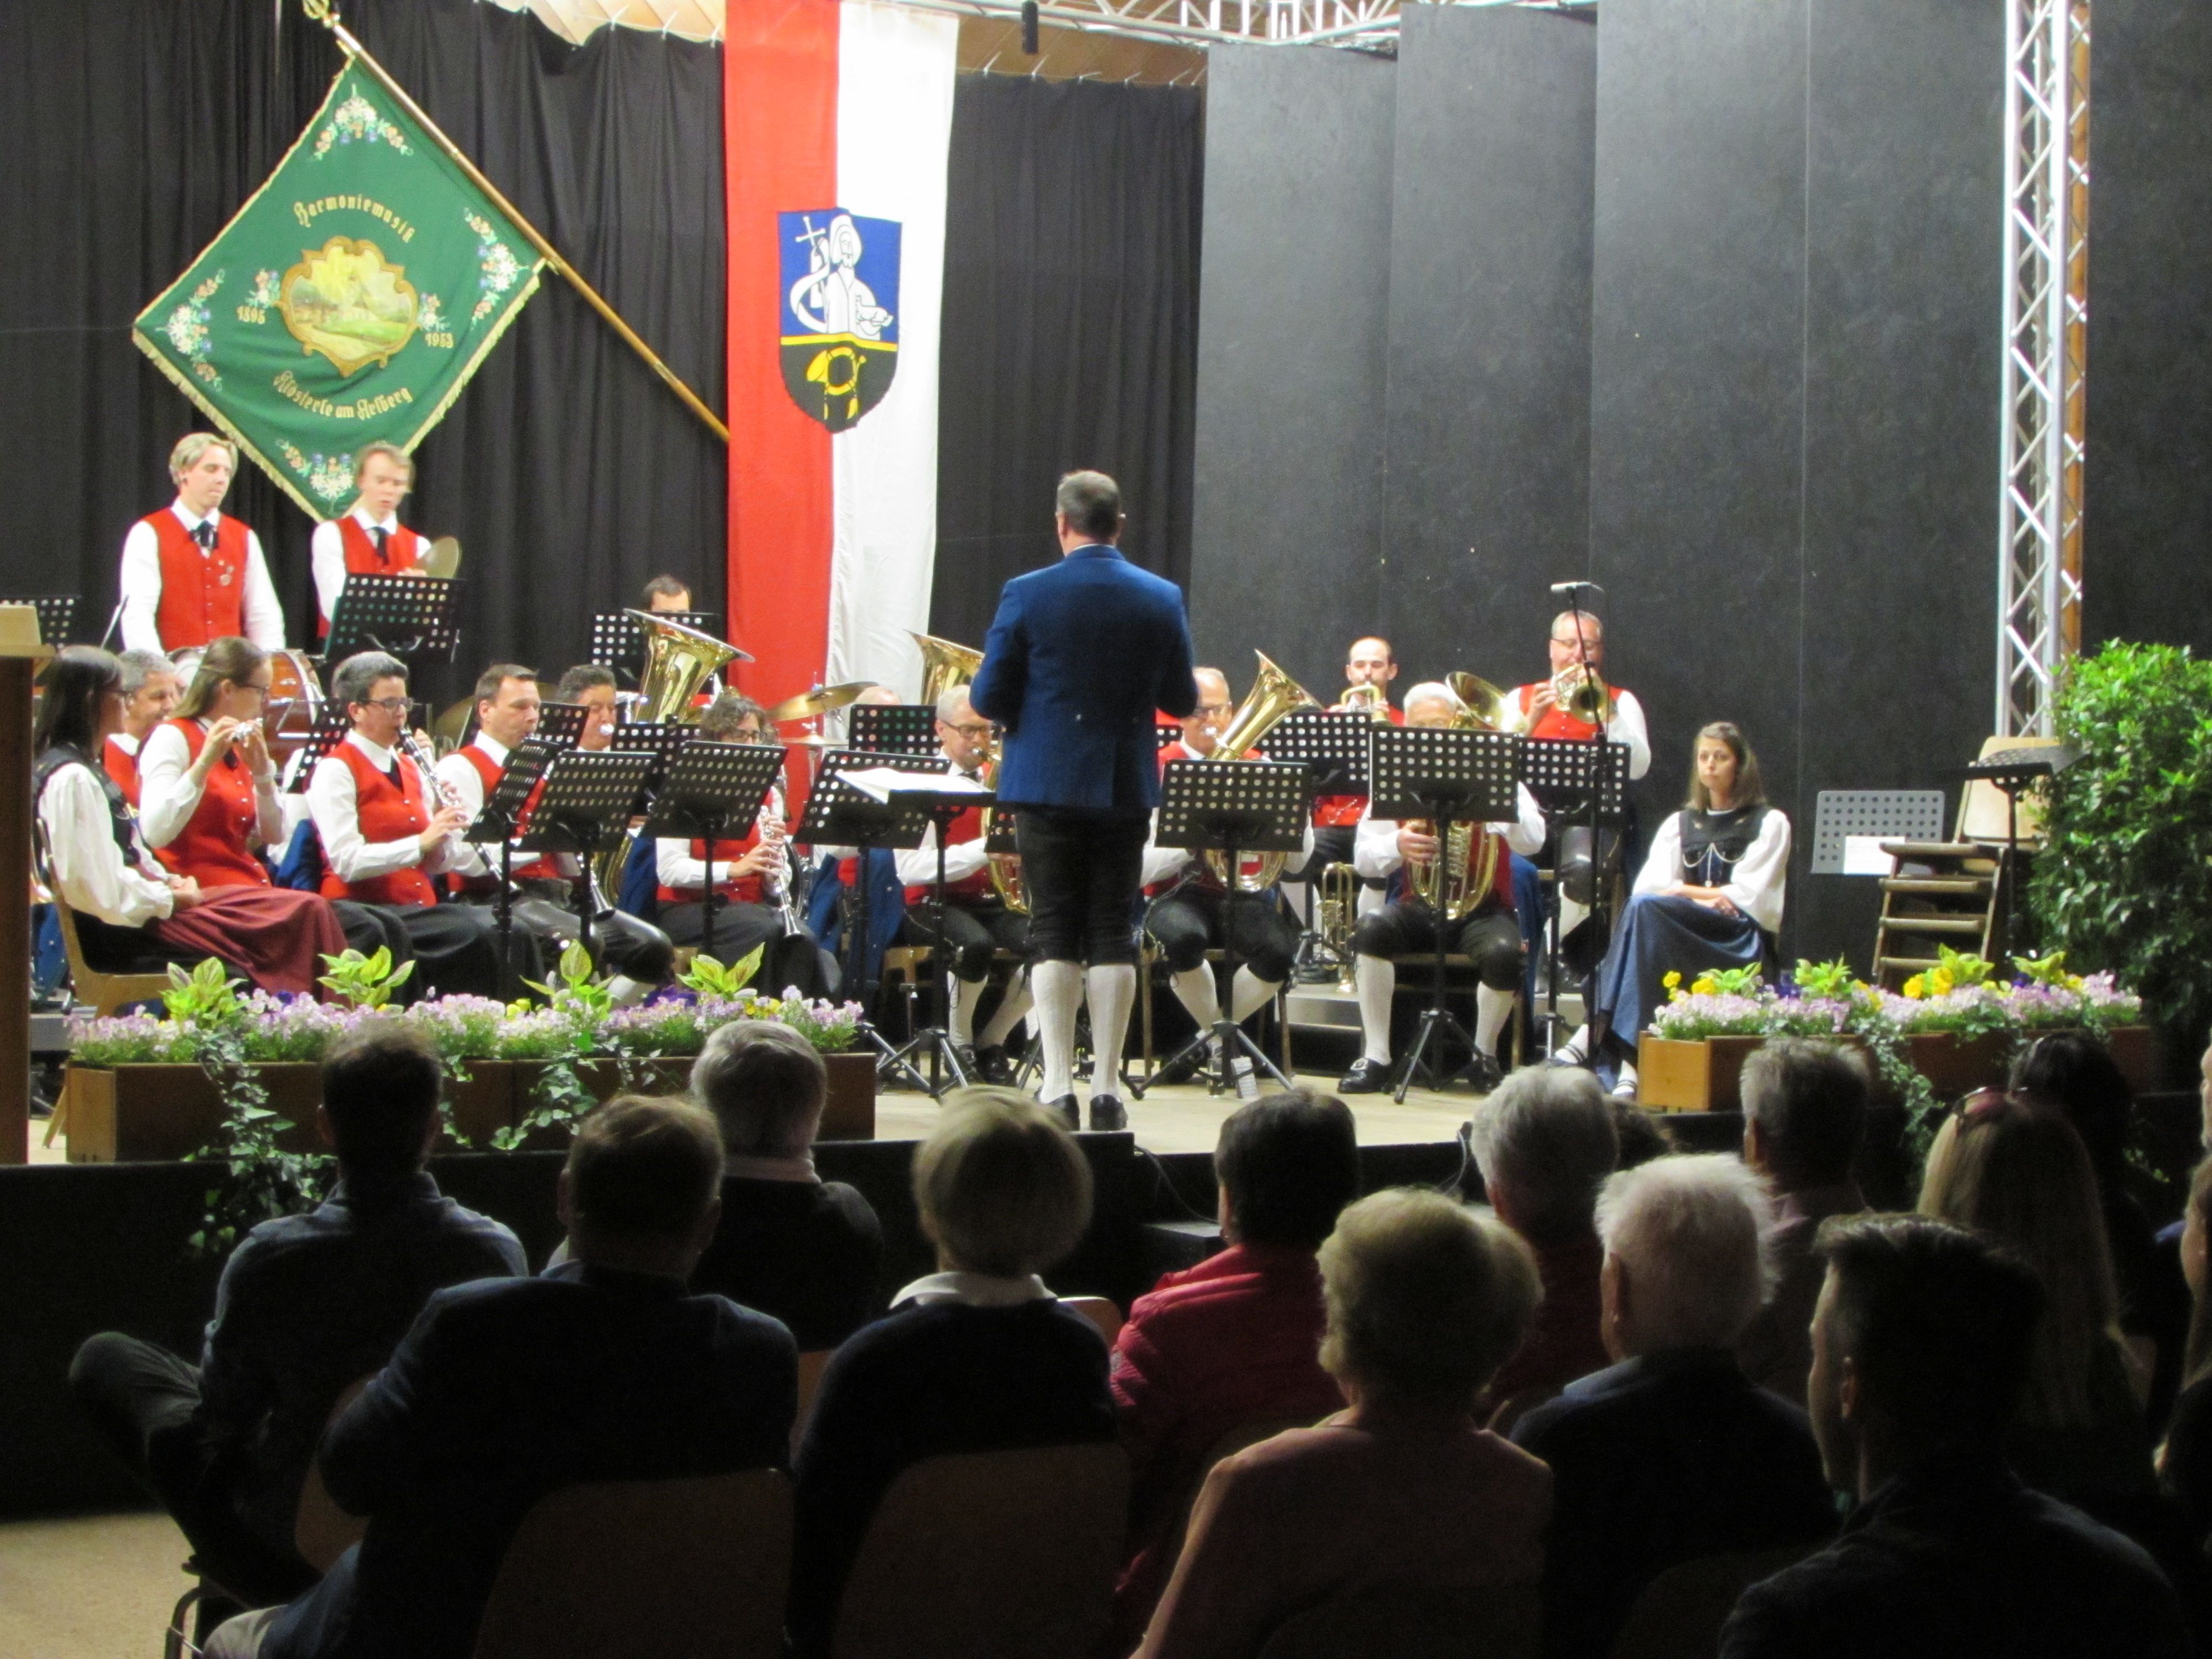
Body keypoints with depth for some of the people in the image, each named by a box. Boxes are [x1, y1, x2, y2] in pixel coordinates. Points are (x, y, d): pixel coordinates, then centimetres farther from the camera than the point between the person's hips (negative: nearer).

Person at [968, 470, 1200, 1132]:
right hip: (1124, 786, 2)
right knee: (1112, 934, 6)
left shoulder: (1026, 595, -9)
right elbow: (1182, 701, 5)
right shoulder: (1161, 599, -1)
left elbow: (987, 699, -6)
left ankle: (1058, 1088, -2)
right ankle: (1107, 1090, 5)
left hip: (1047, 784, -2)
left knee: (1054, 934, 3)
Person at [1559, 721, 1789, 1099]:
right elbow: (1647, 886, 7)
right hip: (1680, 938, 4)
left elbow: (1746, 897, -2)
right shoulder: (1680, 823, 23)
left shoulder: (1769, 823, 10)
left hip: (1741, 947, -4)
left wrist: (1682, 890, -2)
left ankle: (1591, 1038, -44)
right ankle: (1628, 1066, -47)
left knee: (1646, 909, -32)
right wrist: (1704, 895, -7)